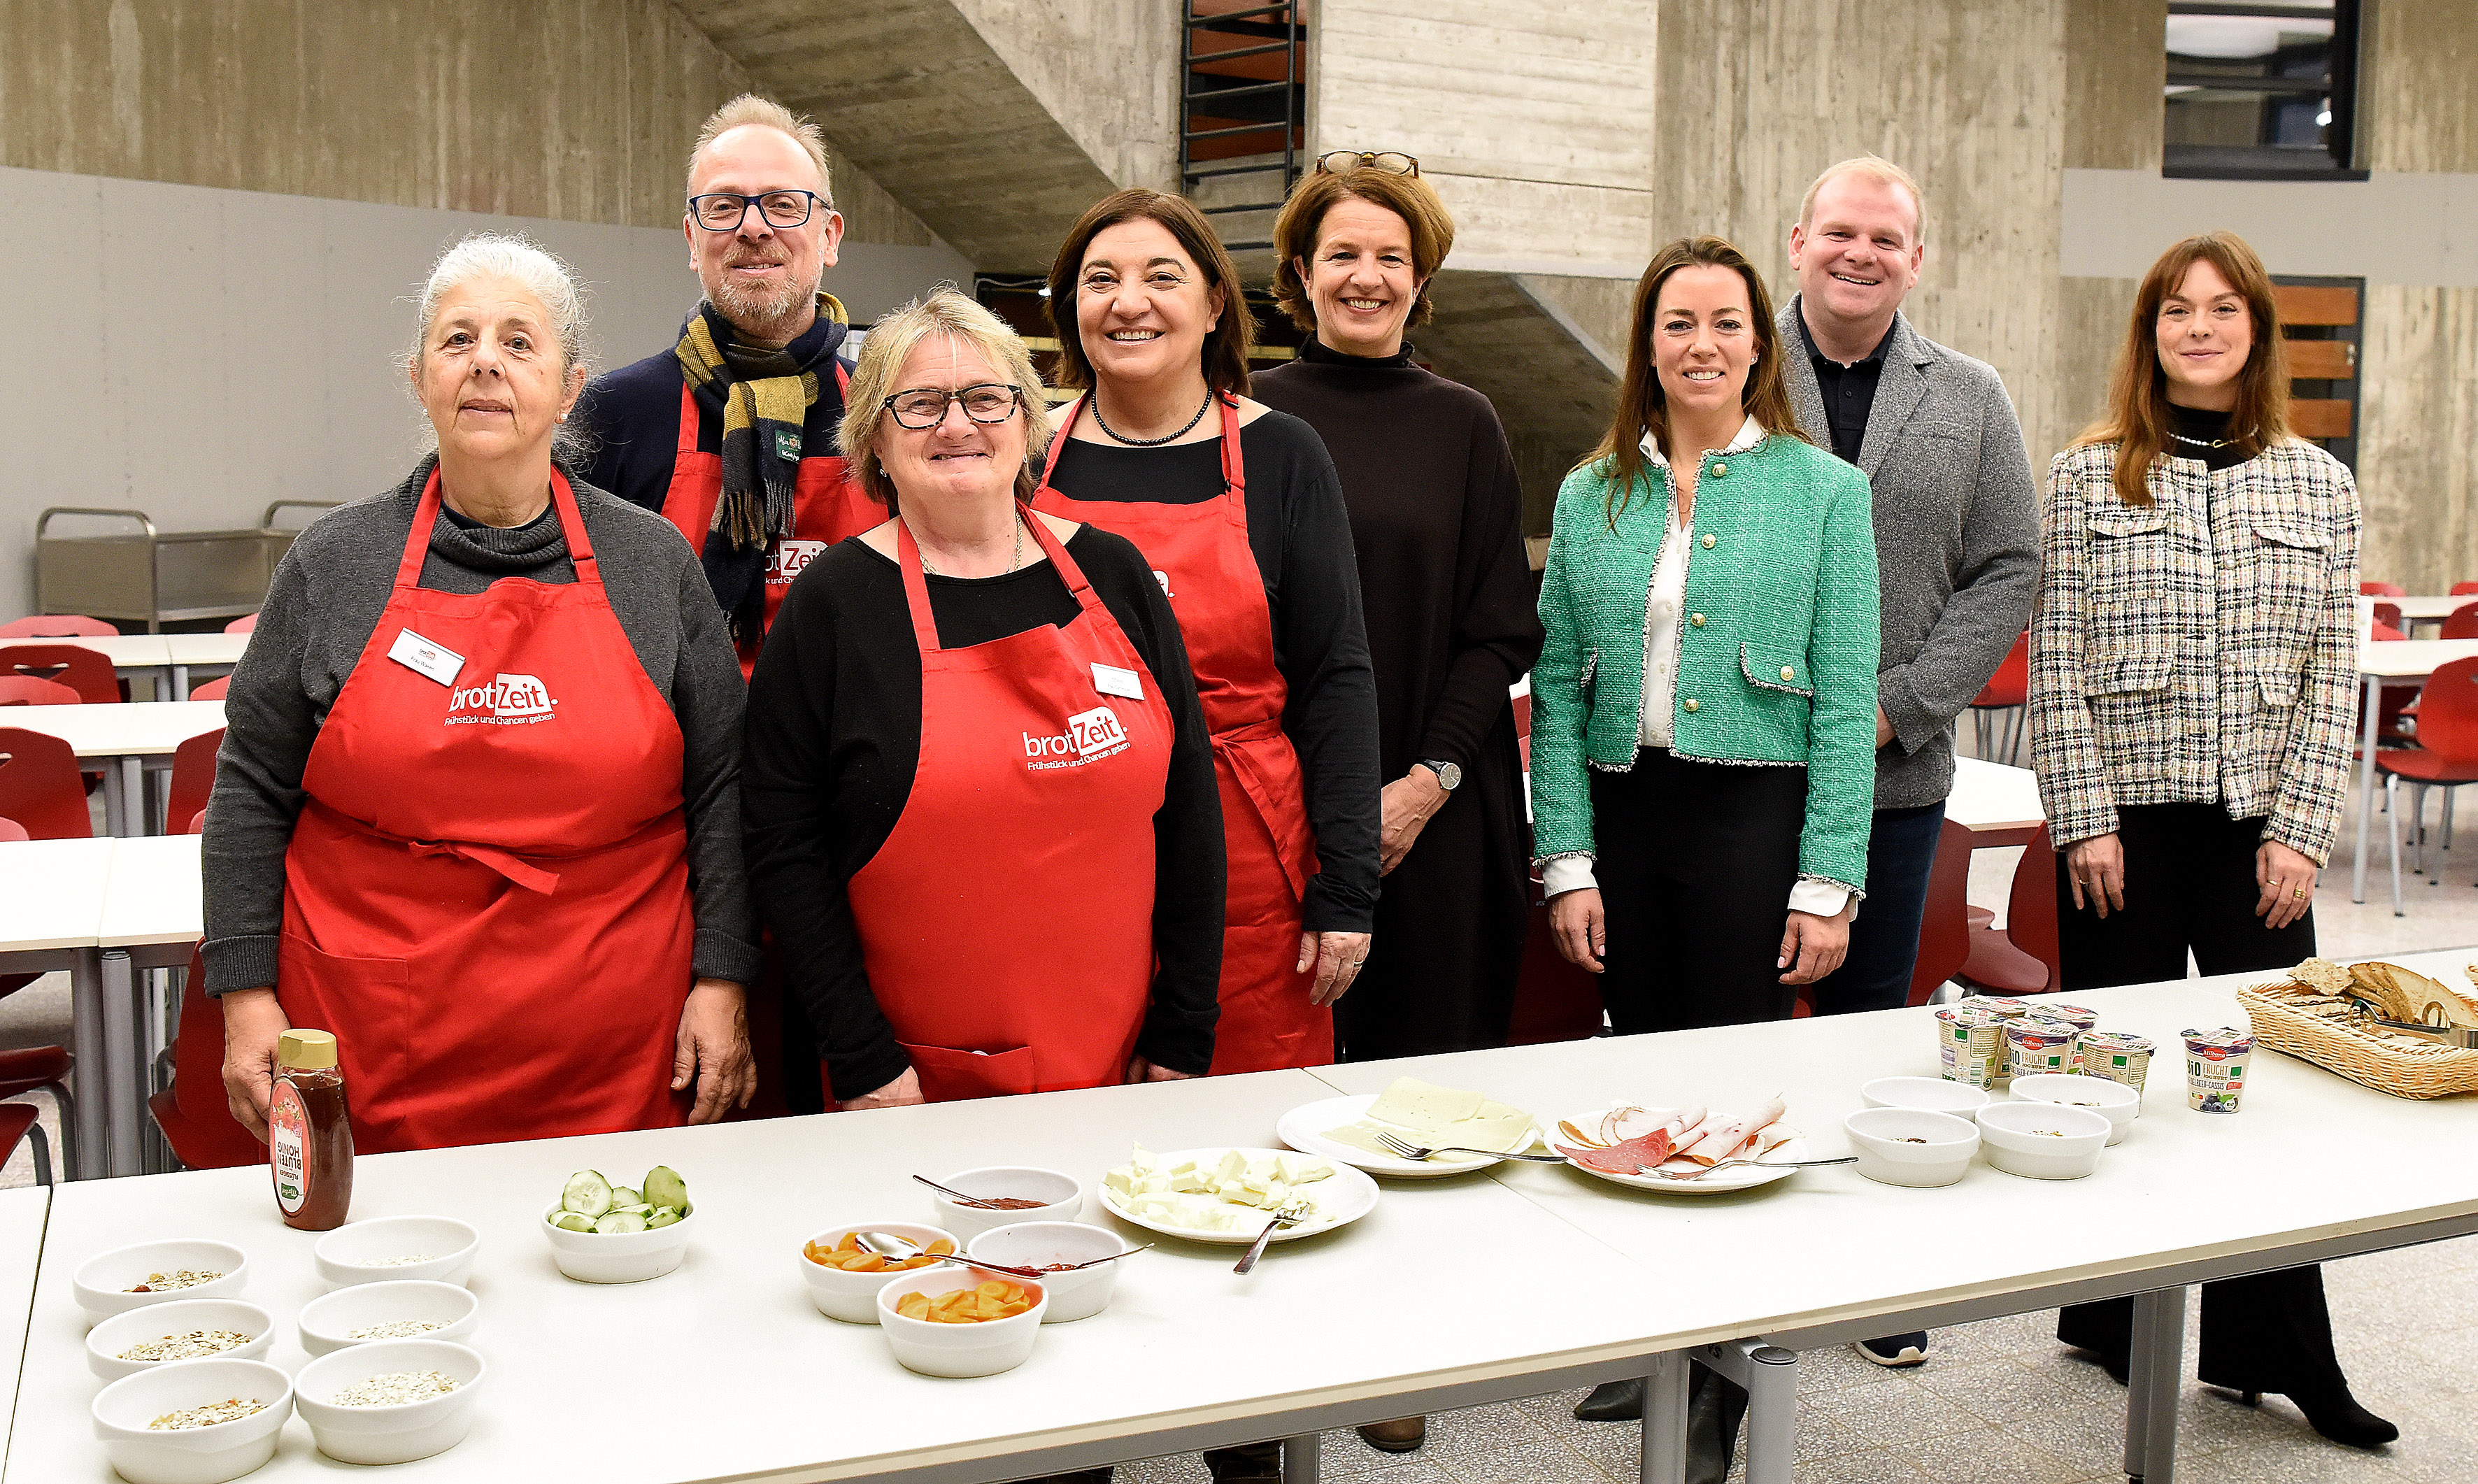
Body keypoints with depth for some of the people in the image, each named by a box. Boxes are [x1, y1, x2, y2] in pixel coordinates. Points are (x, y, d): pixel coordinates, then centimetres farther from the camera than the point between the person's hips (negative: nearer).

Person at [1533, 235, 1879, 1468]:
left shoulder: (1823, 490, 0)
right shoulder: (1593, 494, 8)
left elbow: (1845, 702, -3)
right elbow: (1558, 689, 6)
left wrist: (1828, 884, -8)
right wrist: (1568, 863, -1)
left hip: (1756, 814, -3)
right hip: (1623, 812, 3)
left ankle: (1725, 1371, 16)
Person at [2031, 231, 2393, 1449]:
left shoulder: (2319, 486, 7)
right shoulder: (2086, 478, 1)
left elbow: (2331, 674, 5)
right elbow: (2055, 667, -2)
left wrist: (2300, 831, -3)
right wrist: (2084, 820, -8)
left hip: (2258, 823, 2)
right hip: (2123, 818, -2)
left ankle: (2273, 1348, 14)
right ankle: (2116, 1316, 23)